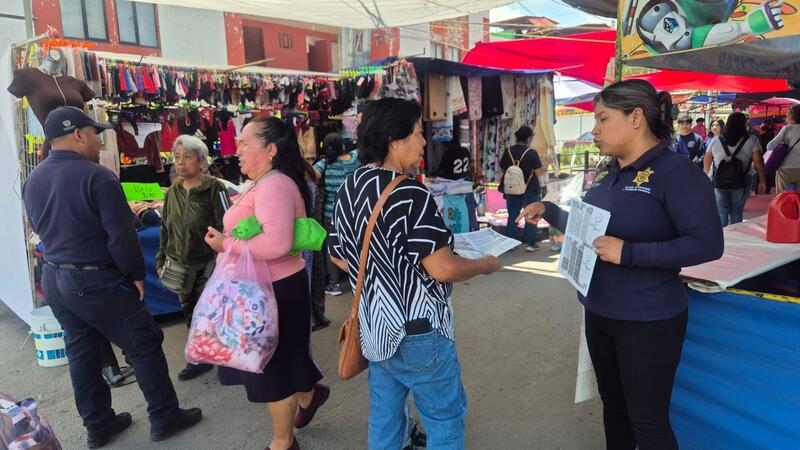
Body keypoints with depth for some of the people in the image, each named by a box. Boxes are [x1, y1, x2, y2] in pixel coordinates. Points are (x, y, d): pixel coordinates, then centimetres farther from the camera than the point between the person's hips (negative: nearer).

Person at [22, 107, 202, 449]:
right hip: (96, 281, -8)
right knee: (144, 346, 5)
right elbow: (121, 237, -20)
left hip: (53, 277, 8)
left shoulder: (33, 181, 6)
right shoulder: (97, 176, -19)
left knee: (81, 352, 17)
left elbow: (41, 229, 17)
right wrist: (136, 274, -8)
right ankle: (164, 418, 15)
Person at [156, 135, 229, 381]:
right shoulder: (173, 191, 8)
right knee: (190, 314, 13)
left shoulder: (214, 189, -11)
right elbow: (165, 229, 16)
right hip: (180, 266, 6)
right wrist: (161, 261, 15)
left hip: (207, 265, -6)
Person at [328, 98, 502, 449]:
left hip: (375, 327, 8)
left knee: (384, 418, 20)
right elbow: (442, 268, -23)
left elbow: (339, 257, 13)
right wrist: (485, 264, -5)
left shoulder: (347, 190, 4)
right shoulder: (410, 194, -21)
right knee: (446, 419, 11)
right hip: (417, 330, -8)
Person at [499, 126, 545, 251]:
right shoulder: (531, 153, -15)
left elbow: (503, 169, 7)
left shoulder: (508, 151, -2)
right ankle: (530, 242, 7)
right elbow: (539, 172, -14)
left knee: (512, 216, 12)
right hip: (530, 190, -4)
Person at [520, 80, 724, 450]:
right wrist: (548, 212, 7)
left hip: (648, 321, -7)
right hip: (599, 313, 8)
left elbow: (707, 244, -23)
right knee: (613, 405, 22)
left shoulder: (676, 172, -16)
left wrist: (628, 253, -29)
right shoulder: (608, 174, 8)